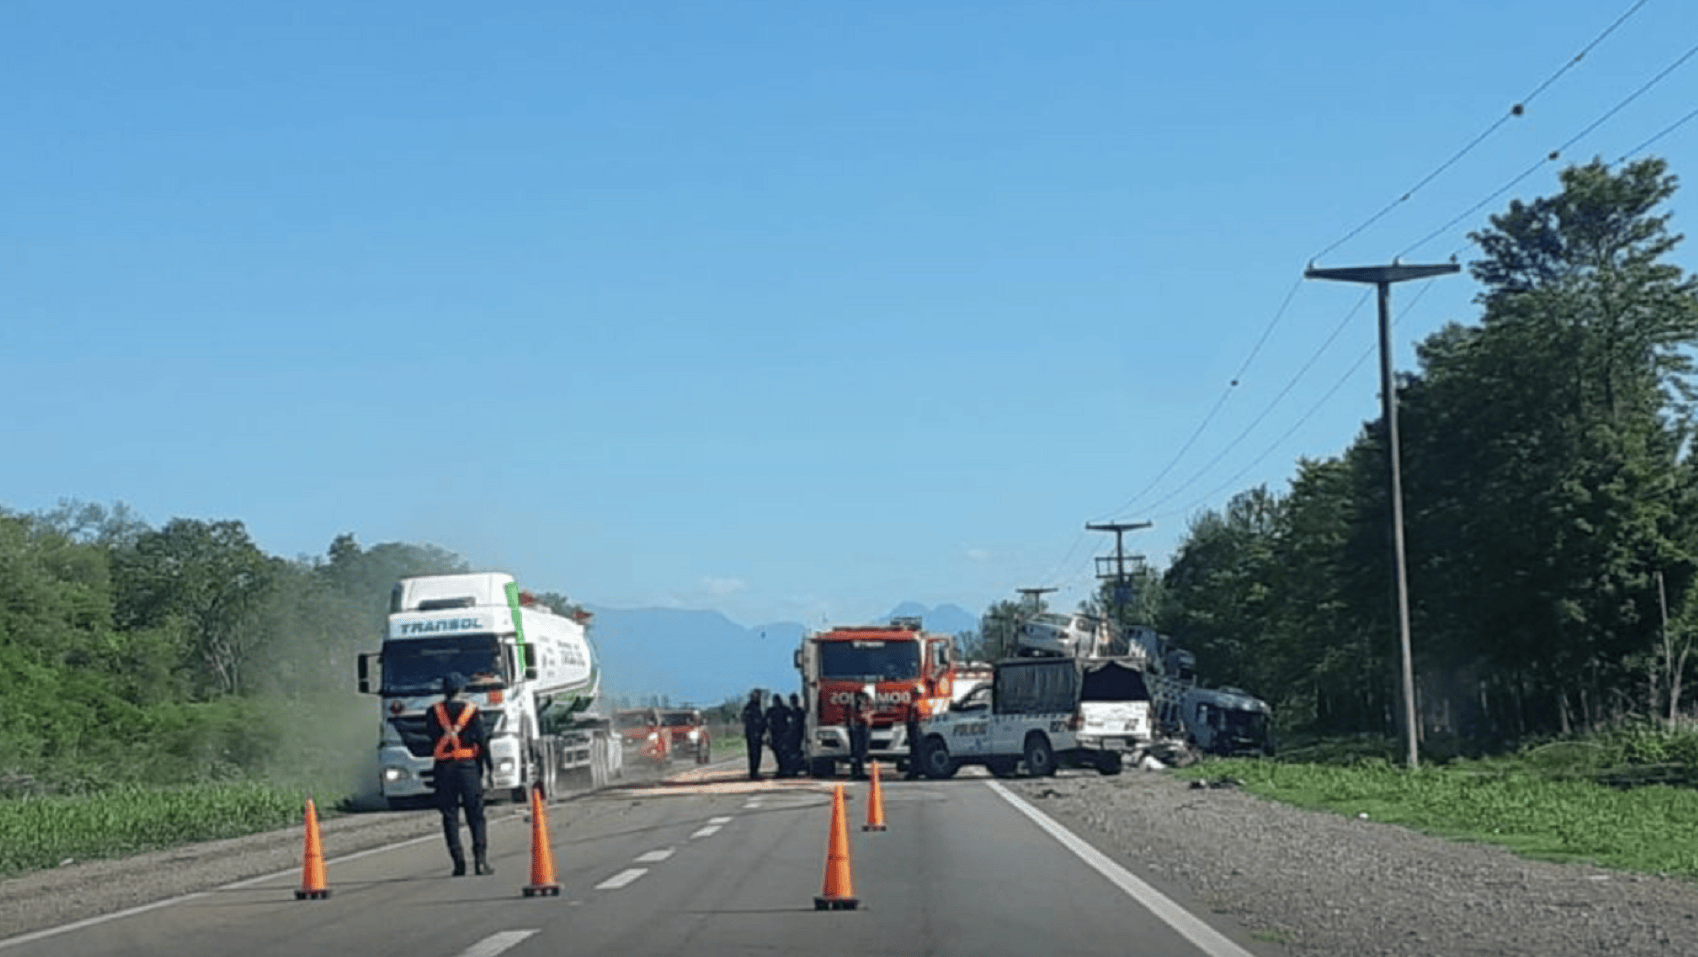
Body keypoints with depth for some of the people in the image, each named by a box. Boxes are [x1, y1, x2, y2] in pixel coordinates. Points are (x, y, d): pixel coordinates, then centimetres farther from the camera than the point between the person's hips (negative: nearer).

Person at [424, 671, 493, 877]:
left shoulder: (433, 712, 2)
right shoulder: (471, 710, 0)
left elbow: (431, 735, -8)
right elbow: (481, 739, -1)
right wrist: (488, 763, 4)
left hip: (444, 767, 0)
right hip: (469, 766, 0)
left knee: (450, 815, 4)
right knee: (475, 815, 5)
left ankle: (458, 861, -2)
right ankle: (481, 857, -6)